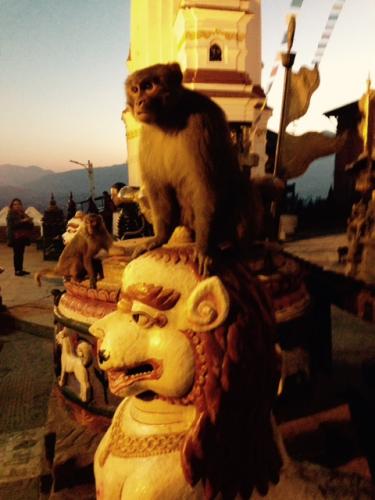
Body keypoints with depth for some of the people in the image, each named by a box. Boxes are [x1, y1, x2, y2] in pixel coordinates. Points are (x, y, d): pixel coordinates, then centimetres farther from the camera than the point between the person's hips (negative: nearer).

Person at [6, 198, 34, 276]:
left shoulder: (23, 214, 13)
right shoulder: (10, 215, -1)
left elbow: (30, 225, 13)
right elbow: (11, 225, -17)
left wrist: (29, 221, -9)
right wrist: (22, 221, -23)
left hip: (23, 237, 5)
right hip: (15, 238, -5)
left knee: (21, 253, 8)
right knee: (17, 253, -3)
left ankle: (21, 269, 15)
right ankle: (17, 270, 1)